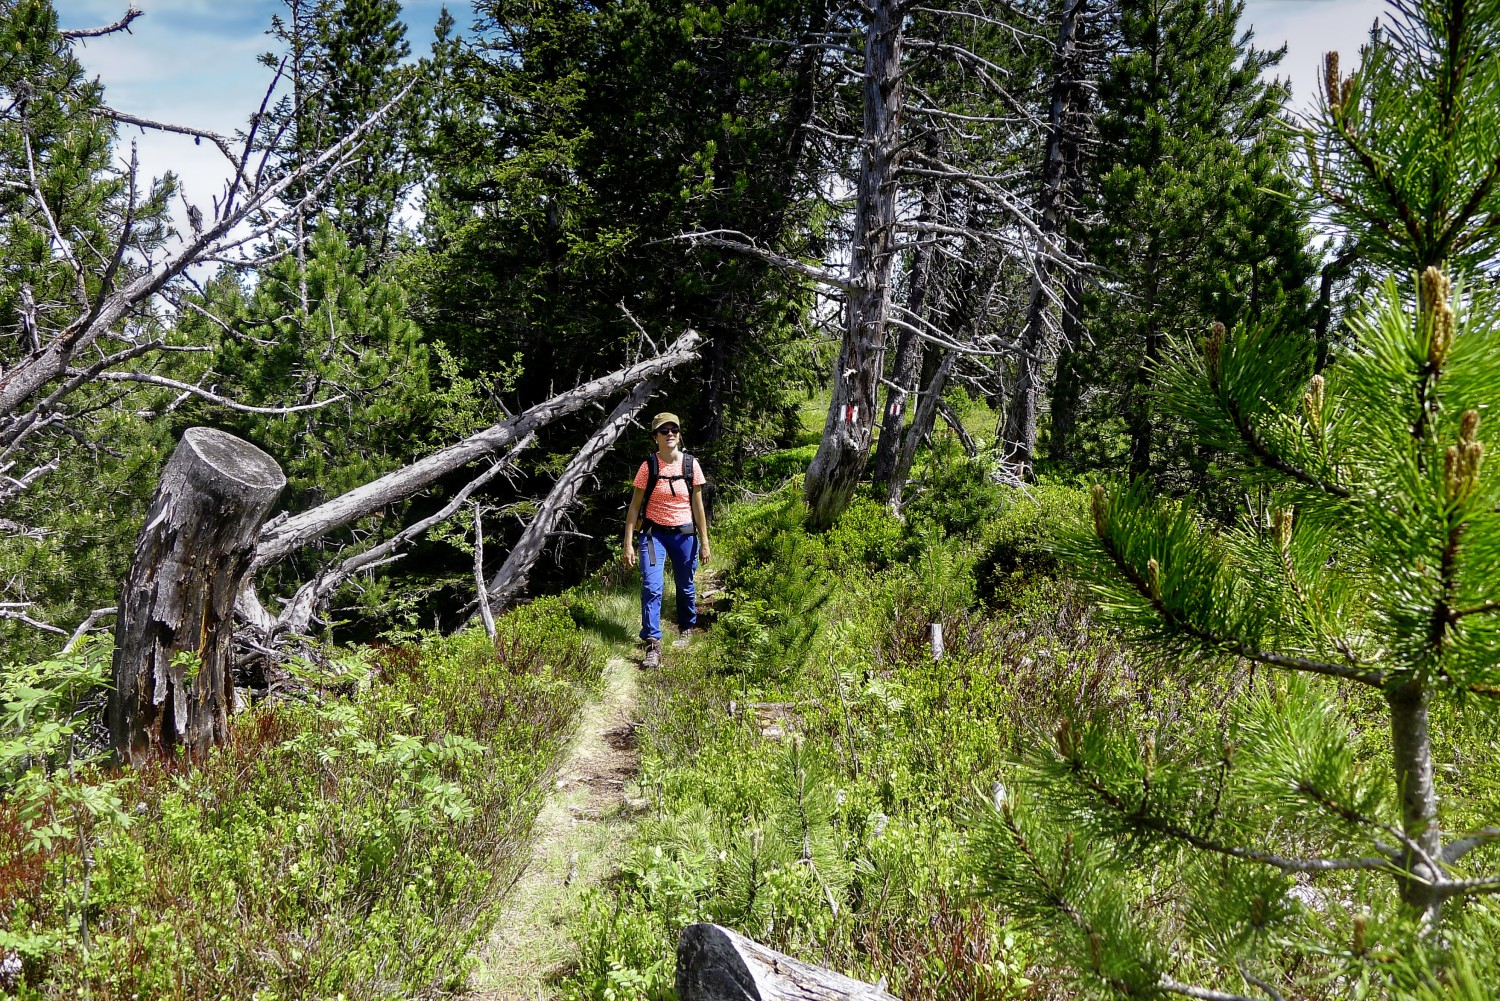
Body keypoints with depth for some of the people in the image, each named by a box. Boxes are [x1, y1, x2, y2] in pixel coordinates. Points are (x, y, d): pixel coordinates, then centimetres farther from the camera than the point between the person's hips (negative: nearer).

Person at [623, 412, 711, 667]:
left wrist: (704, 542, 1)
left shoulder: (691, 465, -3)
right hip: (654, 533, -1)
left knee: (685, 587, 13)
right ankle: (653, 646, -15)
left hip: (684, 534, 2)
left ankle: (687, 628, 40)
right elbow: (635, 505, -2)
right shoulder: (648, 467, -6)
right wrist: (628, 543, -7)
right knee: (652, 587, -16)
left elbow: (698, 506, 1)